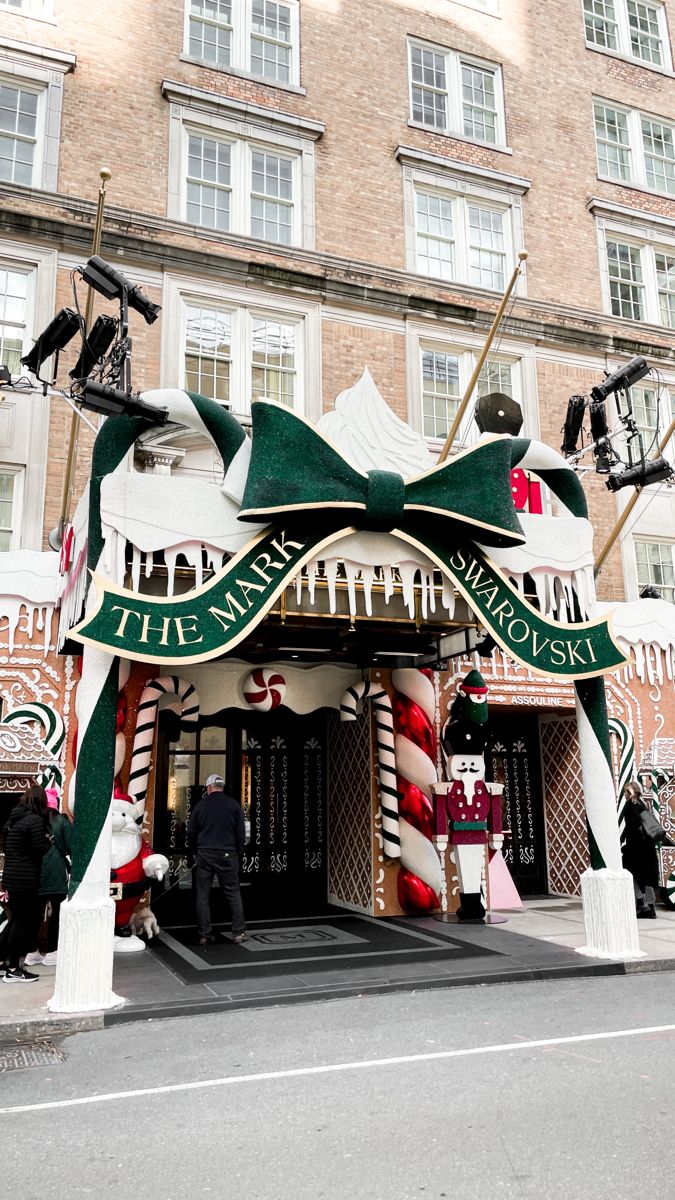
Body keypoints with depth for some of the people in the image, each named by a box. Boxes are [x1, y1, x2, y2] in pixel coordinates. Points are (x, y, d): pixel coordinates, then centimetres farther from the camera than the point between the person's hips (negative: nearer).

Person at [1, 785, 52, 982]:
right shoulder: (35, 820, -15)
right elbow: (42, 851, -18)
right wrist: (50, 840, 3)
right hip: (26, 879, -9)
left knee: (16, 920, 16)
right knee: (22, 922, -1)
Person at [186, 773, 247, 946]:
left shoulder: (200, 806, 3)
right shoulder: (234, 805, 1)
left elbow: (190, 834, 5)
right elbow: (241, 832, 1)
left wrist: (195, 852, 18)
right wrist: (238, 853, 12)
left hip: (205, 854, 1)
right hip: (227, 854, 0)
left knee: (203, 895, 7)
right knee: (233, 893, 6)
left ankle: (204, 935, 7)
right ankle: (239, 932, 3)